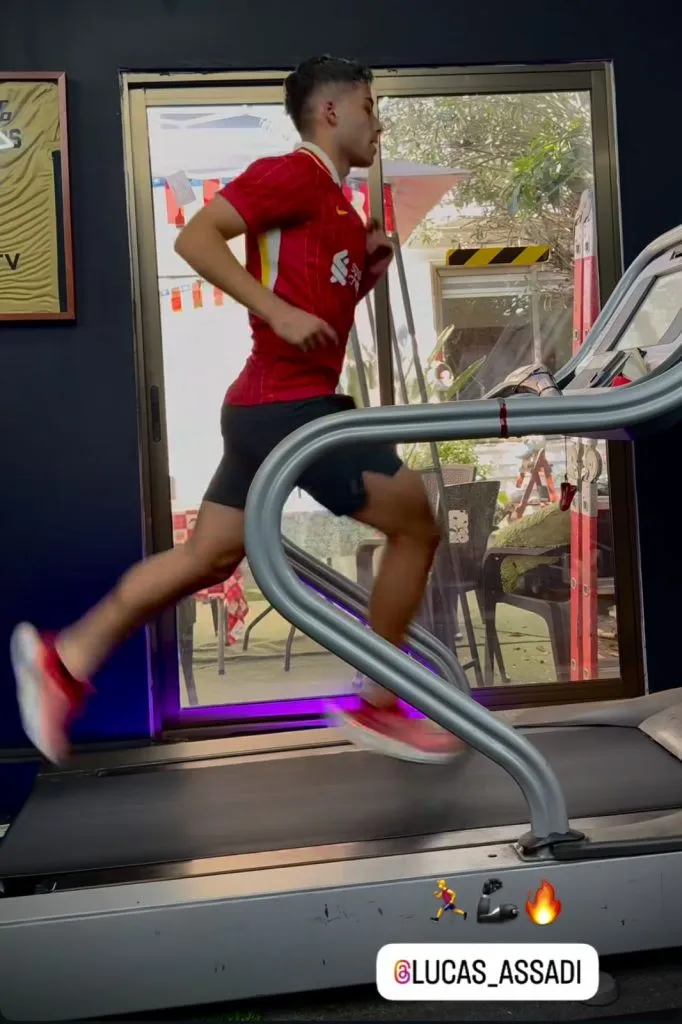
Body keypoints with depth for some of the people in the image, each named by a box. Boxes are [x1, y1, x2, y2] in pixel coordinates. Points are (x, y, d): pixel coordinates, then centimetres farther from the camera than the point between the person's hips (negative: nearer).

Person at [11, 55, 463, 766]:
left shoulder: (336, 206, 23)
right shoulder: (293, 174, -6)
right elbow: (195, 237, -15)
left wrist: (369, 271, 12)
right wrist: (279, 312, -23)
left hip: (271, 407, 10)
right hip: (287, 405, -10)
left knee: (209, 557, 12)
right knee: (415, 524, -3)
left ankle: (67, 659, 19)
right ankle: (378, 708, 8)